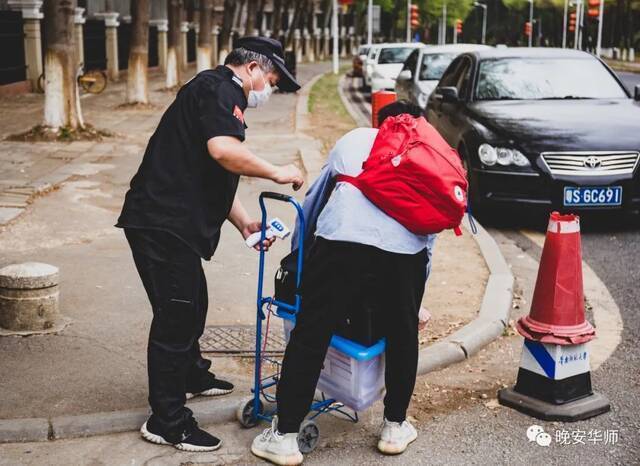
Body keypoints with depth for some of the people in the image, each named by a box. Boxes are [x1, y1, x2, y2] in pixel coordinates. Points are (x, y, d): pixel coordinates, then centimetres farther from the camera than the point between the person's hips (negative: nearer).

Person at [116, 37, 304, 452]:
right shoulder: (220, 89, -10)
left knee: (192, 304, 24)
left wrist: (244, 223, 17)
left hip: (173, 223, 11)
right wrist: (277, 173, -15)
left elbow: (217, 178, 25)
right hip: (163, 222, -11)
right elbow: (222, 150, -28)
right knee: (176, 315, -4)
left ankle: (192, 376, 46)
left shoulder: (220, 93, 23)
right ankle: (167, 421, 7)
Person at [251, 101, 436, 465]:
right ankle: (396, 427, 36)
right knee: (402, 335, 23)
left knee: (310, 336, 8)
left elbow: (314, 201, 38)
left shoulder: (353, 139, 32)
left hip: (342, 239, -1)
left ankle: (285, 436, 16)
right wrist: (415, 293, 40)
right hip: (407, 247, 2)